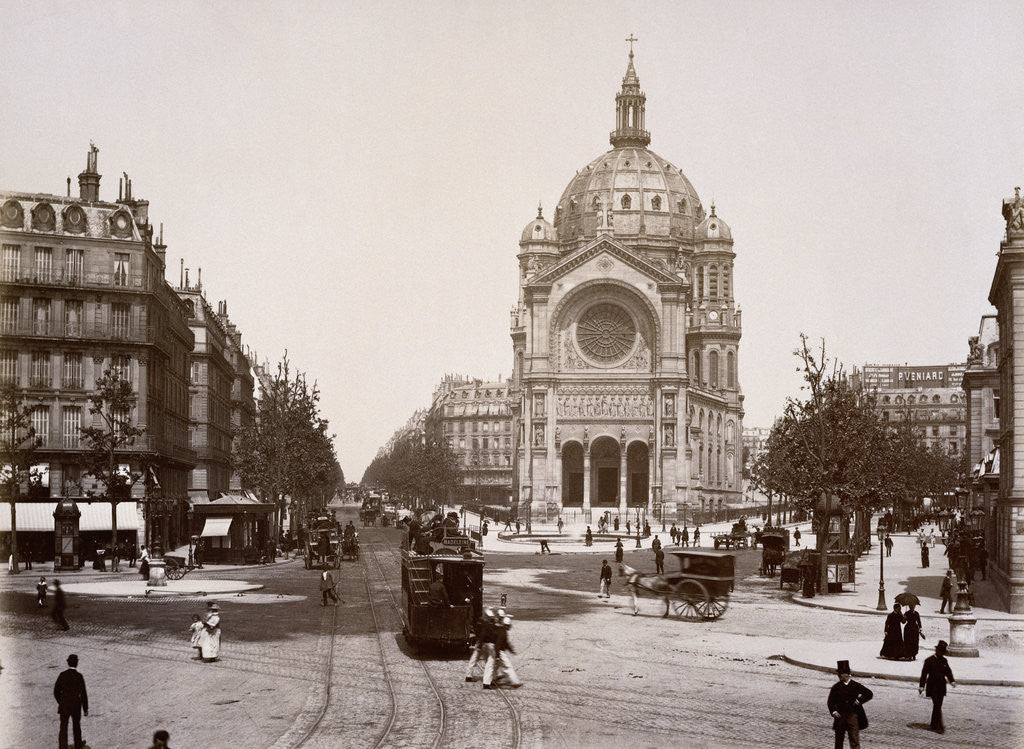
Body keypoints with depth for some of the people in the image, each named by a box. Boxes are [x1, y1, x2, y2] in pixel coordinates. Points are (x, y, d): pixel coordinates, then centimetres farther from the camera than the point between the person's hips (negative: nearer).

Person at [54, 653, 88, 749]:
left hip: (64, 706, 1)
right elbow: (83, 694, -13)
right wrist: (85, 709, -5)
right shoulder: (79, 676, -15)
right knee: (76, 725, 20)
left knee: (63, 728, 4)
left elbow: (56, 691, 0)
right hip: (76, 706, -1)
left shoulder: (62, 675, -7)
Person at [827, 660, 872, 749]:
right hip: (840, 716, 2)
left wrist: (859, 701, -8)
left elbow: (869, 694, 4)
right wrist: (833, 711, -15)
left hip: (853, 716, -2)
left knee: (854, 740, -9)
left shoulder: (856, 685, 1)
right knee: (839, 740, 11)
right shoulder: (836, 687, 3)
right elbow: (831, 701, 2)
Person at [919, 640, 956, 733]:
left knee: (938, 706, 11)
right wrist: (922, 686, -11)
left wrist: (952, 681, -5)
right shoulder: (929, 660, -6)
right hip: (933, 687, -6)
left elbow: (948, 671, 13)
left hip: (941, 688, 6)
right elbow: (924, 673, -7)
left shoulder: (944, 661, 10)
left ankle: (934, 725, 20)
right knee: (937, 706, -13)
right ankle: (941, 726, -17)